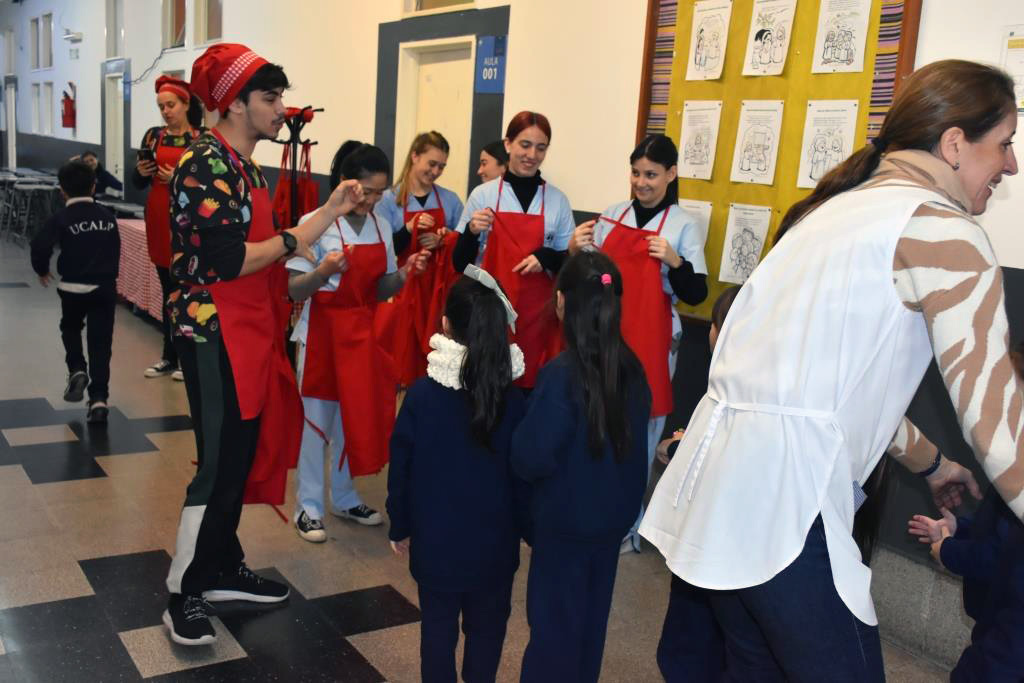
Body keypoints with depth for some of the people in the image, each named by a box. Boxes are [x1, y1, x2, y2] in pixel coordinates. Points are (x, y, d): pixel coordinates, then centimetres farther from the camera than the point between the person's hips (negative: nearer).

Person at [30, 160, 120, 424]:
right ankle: (99, 398, -5)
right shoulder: (107, 216, 5)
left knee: (70, 329, 28)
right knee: (100, 343, 2)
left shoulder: (61, 218, -6)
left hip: (74, 288, -2)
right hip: (105, 287, 2)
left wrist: (41, 270, 2)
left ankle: (77, 370, 11)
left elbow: (40, 245, -17)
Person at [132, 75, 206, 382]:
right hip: (158, 218, 4)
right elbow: (138, 183, 12)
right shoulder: (153, 135, 7)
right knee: (168, 288, 11)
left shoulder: (201, 138, -4)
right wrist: (141, 172, -9)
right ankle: (169, 356, 17)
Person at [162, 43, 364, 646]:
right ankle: (185, 595, 11)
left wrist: (332, 211, 9)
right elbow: (227, 261, -23)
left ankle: (223, 569, 29)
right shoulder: (206, 165, -15)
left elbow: (265, 254, 13)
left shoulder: (246, 168, 15)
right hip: (215, 332, -9)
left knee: (243, 455, 15)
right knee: (220, 463, -4)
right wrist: (289, 241, -8)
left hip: (252, 331, 9)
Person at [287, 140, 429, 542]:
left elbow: (381, 290, 9)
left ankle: (344, 498, 31)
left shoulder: (382, 226, 3)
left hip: (363, 334, 5)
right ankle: (308, 507, 18)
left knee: (355, 417, 14)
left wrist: (404, 274, -11)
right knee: (317, 421, 4)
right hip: (322, 335, -5)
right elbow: (295, 292, -13)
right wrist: (323, 272, -31)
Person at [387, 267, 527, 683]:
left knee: (438, 623, 14)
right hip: (494, 540, 1)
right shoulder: (514, 401, -11)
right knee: (487, 625, 16)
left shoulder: (422, 394, -13)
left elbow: (400, 467, -6)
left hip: (435, 537, 0)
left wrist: (399, 527, 7)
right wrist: (525, 528, 10)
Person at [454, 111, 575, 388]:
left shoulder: (557, 199, 3)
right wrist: (472, 231, -14)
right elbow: (460, 264, 4)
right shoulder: (483, 194, 0)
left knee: (533, 386, 2)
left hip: (537, 314, 1)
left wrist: (546, 257, -10)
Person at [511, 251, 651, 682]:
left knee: (554, 620, 10)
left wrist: (518, 439, -4)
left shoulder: (561, 374, -24)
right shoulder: (632, 368, -4)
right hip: (614, 514, 6)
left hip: (565, 520, -6)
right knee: (591, 615, 22)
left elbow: (531, 458, -23)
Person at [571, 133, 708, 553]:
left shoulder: (684, 226, -3)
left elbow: (696, 295, -5)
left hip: (650, 342, -4)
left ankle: (628, 522, 15)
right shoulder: (612, 215, 8)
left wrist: (675, 261, -22)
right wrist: (574, 251, -6)